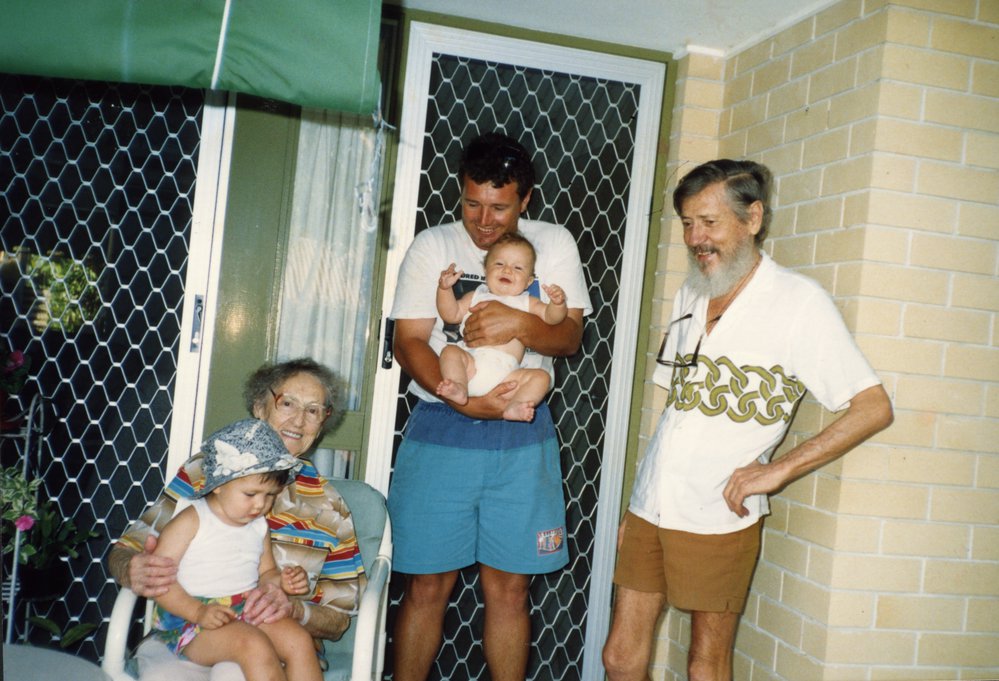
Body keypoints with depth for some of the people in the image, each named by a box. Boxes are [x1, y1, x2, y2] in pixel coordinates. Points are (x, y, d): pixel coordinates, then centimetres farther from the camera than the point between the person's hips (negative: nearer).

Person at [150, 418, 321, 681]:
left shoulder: (259, 526, 14)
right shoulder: (191, 521, -6)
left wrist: (282, 581, 1)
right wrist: (198, 612, -23)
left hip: (250, 613, 6)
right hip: (189, 620, -6)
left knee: (298, 639, -19)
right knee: (254, 644, -32)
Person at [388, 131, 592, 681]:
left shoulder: (554, 244, 5)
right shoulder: (432, 246, 1)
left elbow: (570, 335, 1)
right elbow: (409, 342, -5)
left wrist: (521, 324, -21)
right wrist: (462, 400, -21)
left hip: (522, 435, 1)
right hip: (440, 429, -1)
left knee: (509, 588, 7)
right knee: (427, 585, 4)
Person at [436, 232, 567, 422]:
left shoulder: (527, 303, 23)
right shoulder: (476, 297, 25)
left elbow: (550, 316, 9)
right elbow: (451, 314, 19)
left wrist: (557, 303, -12)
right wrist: (445, 289, 6)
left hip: (506, 372, 0)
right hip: (472, 361, 1)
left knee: (541, 377, -21)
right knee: (450, 351, -24)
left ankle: (514, 407, -40)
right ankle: (459, 388, -42)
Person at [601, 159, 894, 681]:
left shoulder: (798, 300, -8)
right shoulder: (690, 294, 12)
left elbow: (873, 407, -10)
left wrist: (779, 469, -16)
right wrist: (634, 505, 14)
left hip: (720, 516, -5)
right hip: (650, 507, 6)